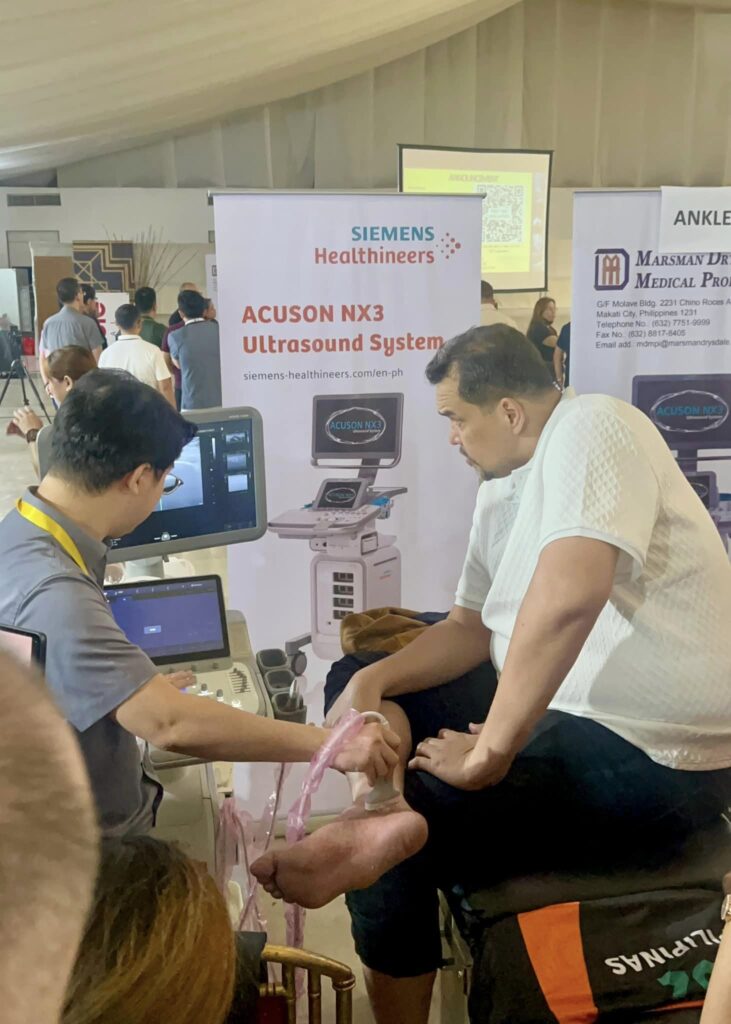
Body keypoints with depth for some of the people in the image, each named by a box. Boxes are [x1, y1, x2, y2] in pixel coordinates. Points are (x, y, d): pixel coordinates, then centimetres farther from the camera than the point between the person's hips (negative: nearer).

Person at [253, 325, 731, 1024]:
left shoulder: (590, 428, -17)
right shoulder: (502, 488, 10)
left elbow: (567, 596, -33)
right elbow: (471, 628, 14)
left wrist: (489, 753, -26)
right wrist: (373, 683, -1)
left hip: (653, 756, -9)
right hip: (564, 706, 10)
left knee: (393, 852, -15)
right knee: (355, 685, 10)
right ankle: (386, 815, -5)